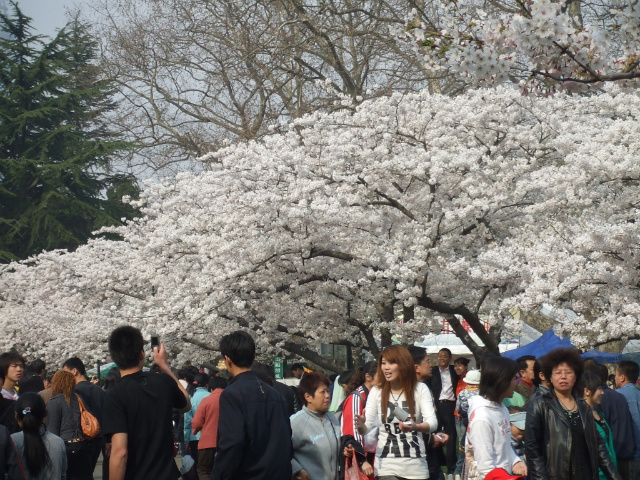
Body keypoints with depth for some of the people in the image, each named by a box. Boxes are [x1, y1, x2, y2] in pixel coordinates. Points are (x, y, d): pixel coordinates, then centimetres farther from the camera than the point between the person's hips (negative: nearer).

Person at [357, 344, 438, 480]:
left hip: (415, 465, 0)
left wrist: (415, 427, -36)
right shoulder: (376, 391, 2)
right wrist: (361, 425, -27)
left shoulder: (420, 389, -3)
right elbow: (367, 427, -3)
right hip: (386, 465, 0)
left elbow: (432, 422, -14)